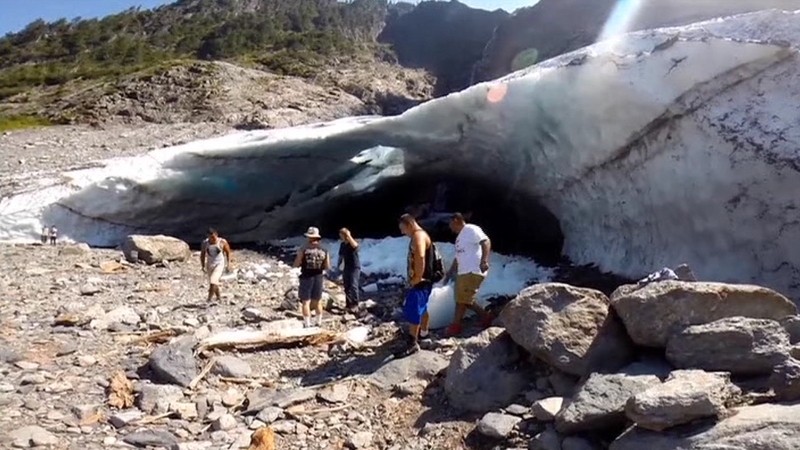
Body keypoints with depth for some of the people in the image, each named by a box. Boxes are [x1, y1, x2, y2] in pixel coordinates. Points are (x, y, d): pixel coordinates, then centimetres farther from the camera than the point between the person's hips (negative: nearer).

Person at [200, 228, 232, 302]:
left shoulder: (222, 242, -15)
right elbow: (202, 255, 1)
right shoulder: (205, 243, -9)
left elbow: (228, 251, 0)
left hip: (220, 265, -4)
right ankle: (219, 298, 39)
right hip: (210, 265, 4)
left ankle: (209, 300, -12)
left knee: (212, 282, -19)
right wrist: (203, 266, -5)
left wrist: (229, 262, 3)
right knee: (214, 283, 18)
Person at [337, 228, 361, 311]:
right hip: (345, 268, 7)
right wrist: (338, 264, 5)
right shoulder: (342, 244, 8)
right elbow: (341, 255, 17)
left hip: (354, 267, -7)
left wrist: (348, 235, -36)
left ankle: (355, 304, 1)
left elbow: (354, 245, -38)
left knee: (353, 286, -9)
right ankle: (348, 303, 19)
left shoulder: (353, 242, -12)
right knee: (346, 286, 10)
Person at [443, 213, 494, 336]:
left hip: (473, 272, -10)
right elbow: (458, 256, 29)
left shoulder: (471, 229, -8)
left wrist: (484, 260, -31)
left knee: (461, 300, -6)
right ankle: (486, 317, 21)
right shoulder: (460, 236, 22)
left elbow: (486, 242, -20)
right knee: (464, 300, 12)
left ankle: (455, 326, 3)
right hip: (463, 272, 10)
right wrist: (450, 272, 31)